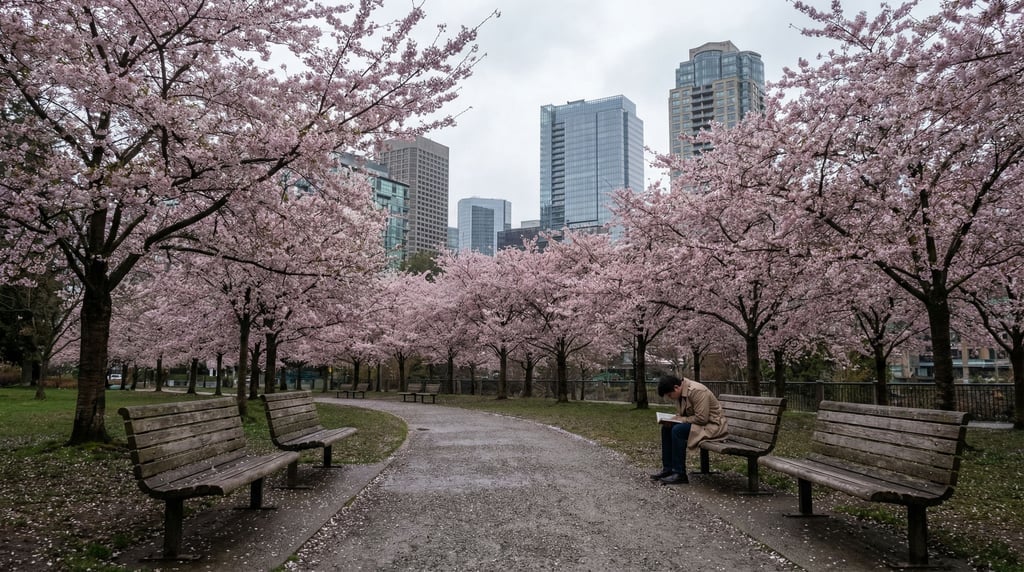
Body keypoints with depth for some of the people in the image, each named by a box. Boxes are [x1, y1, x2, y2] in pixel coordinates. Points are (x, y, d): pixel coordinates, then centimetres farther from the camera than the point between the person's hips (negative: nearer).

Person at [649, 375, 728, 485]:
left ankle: (680, 474, -19)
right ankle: (667, 469, 6)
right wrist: (670, 421, -6)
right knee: (666, 429, 2)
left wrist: (679, 420, -20)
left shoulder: (696, 391, -24)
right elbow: (680, 414, 14)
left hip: (712, 424, -10)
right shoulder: (681, 392, 4)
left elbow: (702, 418, -28)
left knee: (677, 430, -26)